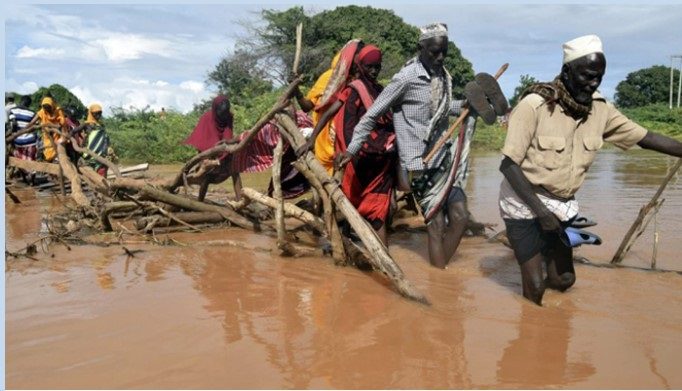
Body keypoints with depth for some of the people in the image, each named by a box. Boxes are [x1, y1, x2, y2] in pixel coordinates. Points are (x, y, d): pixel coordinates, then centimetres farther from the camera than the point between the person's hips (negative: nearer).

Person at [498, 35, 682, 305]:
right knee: (535, 287, -3)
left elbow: (646, 138, 5)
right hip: (525, 204, -5)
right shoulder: (535, 104, -21)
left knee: (564, 280, 13)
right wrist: (540, 211, -22)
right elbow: (508, 164, -21)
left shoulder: (601, 109, -4)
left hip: (562, 205, 6)